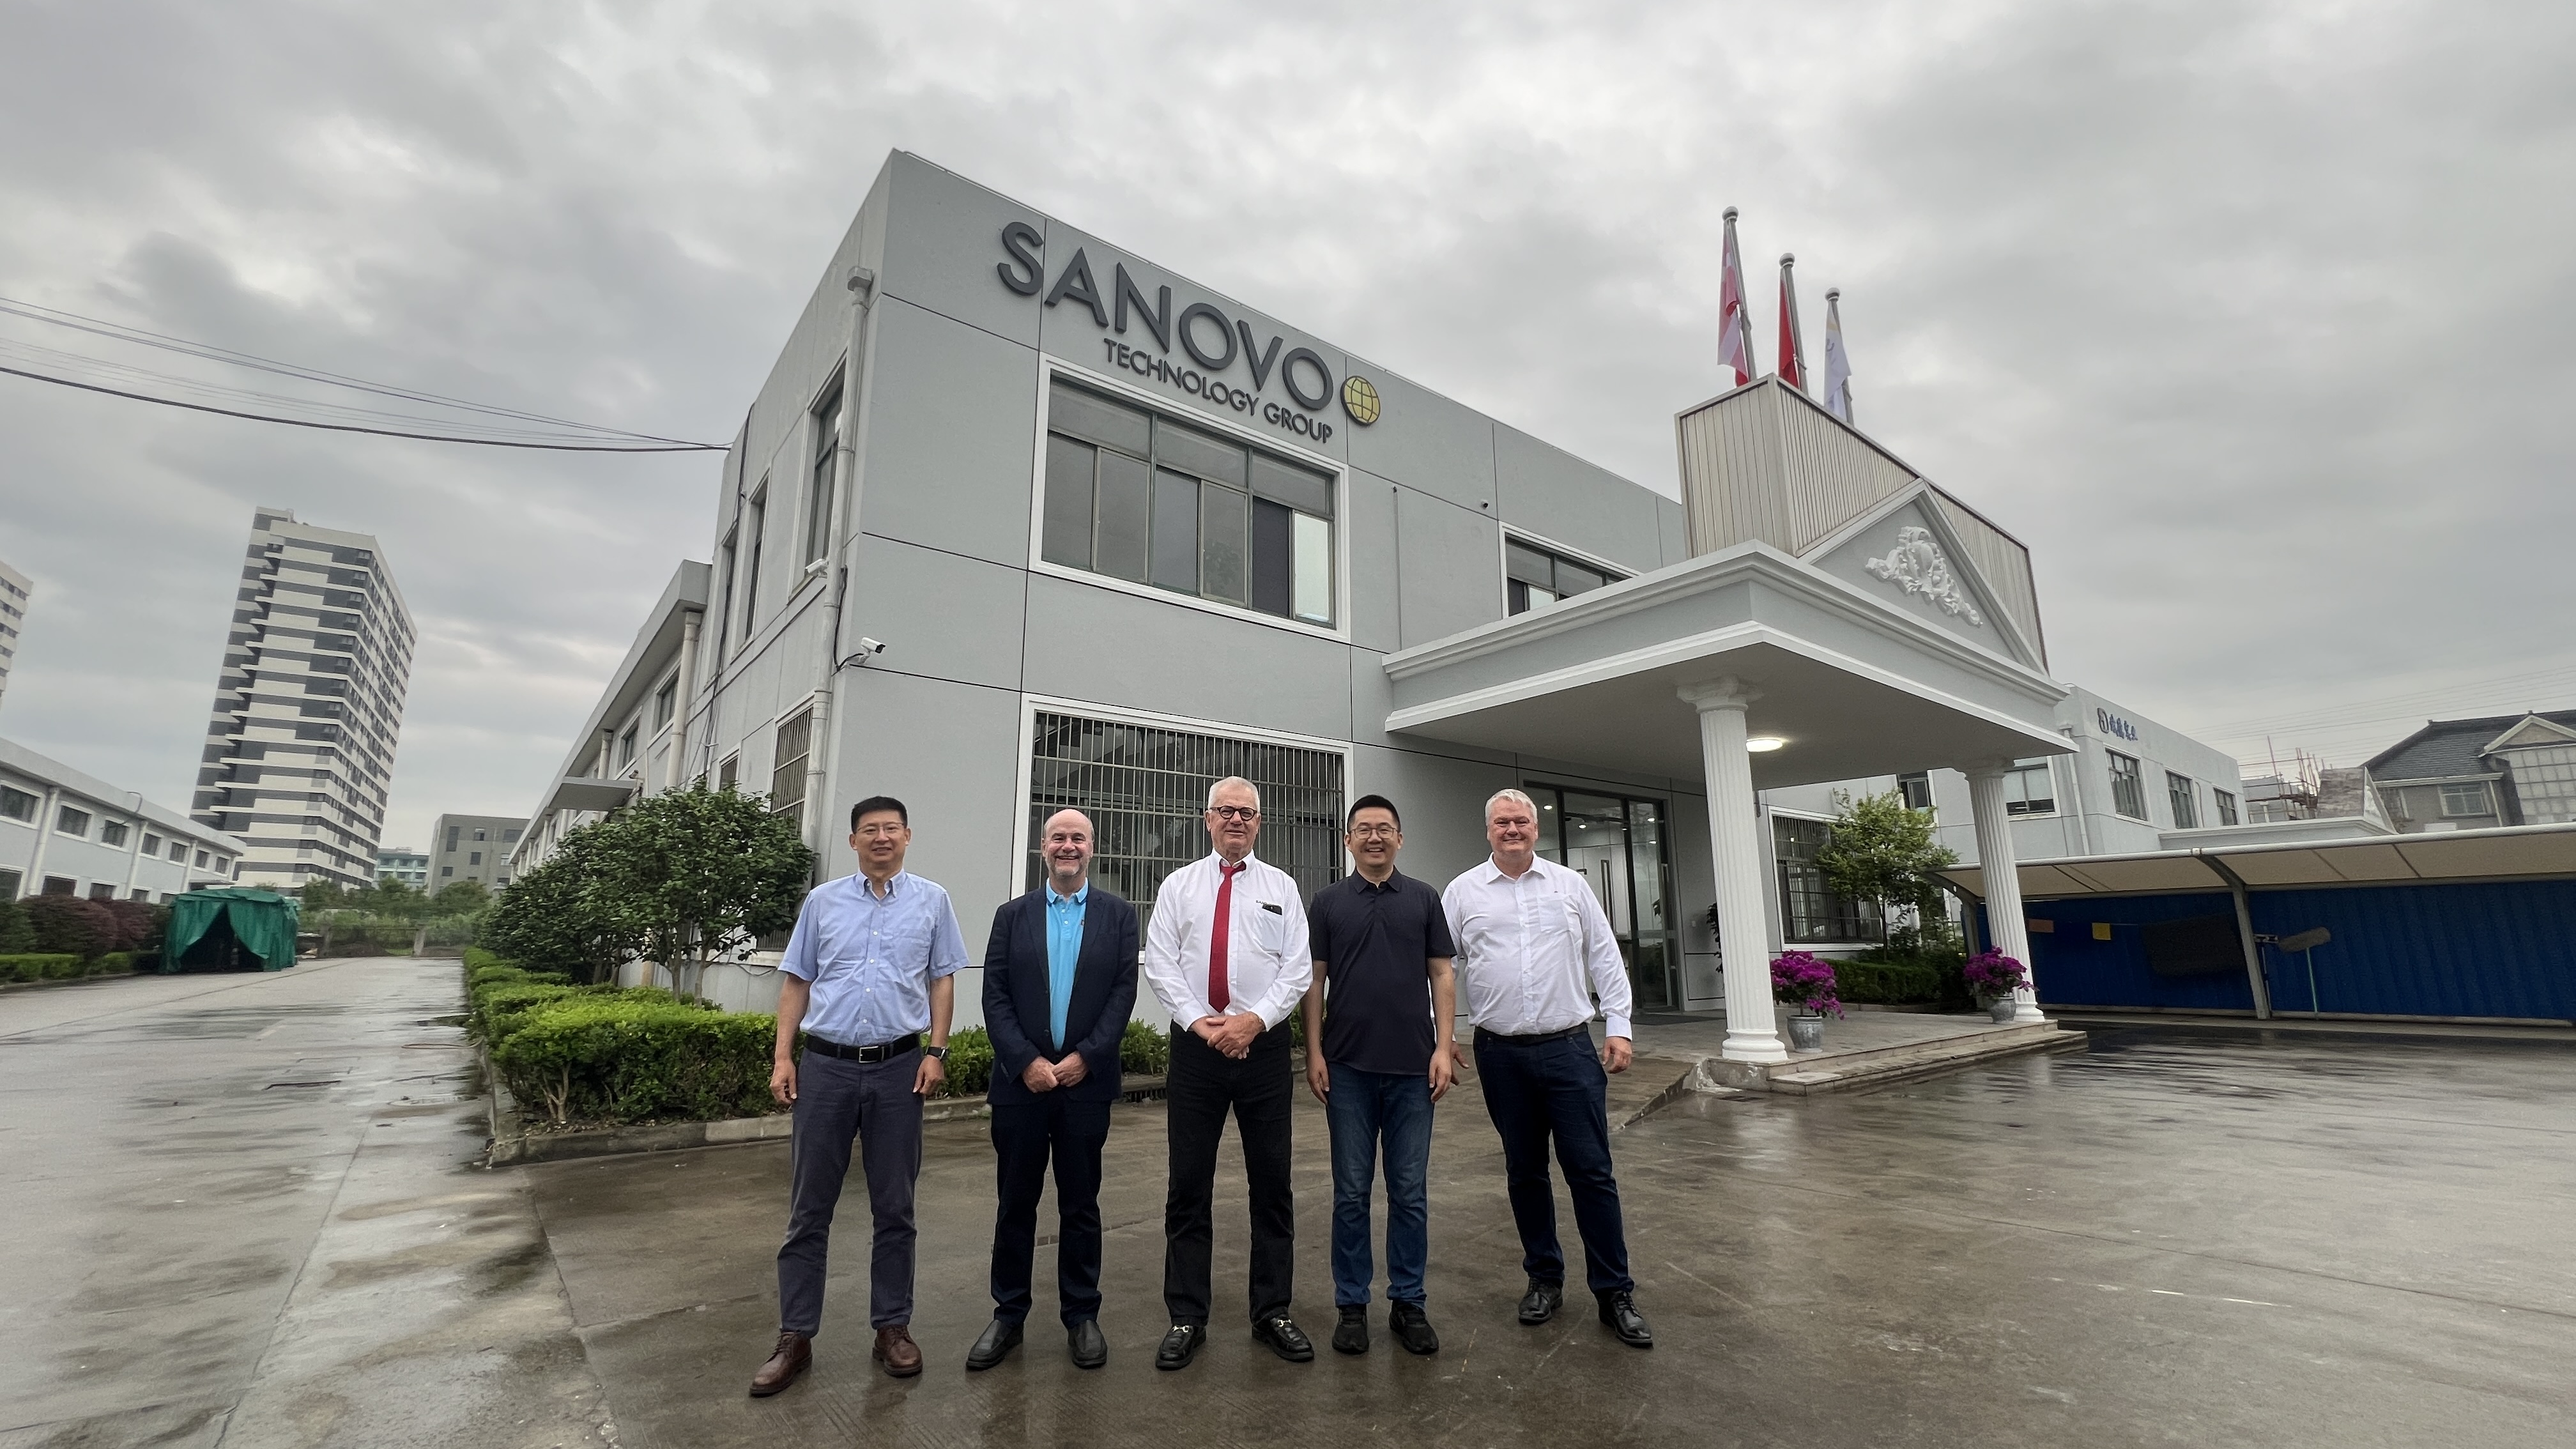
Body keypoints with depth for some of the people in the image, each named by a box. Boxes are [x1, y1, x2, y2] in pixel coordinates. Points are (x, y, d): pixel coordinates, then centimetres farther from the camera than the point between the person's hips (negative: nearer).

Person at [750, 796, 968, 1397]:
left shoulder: (931, 901, 4)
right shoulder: (822, 901, 7)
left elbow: (941, 981, 4)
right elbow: (796, 982, 8)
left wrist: (936, 1051, -4)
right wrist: (783, 1056, 1)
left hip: (899, 1067, 0)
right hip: (826, 1066, 1)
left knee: (895, 1208, 9)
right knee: (809, 1208, 8)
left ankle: (893, 1328, 23)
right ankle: (795, 1337, 21)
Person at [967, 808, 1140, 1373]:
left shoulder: (1118, 915, 2)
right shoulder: (1012, 915, 5)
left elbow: (1124, 993, -3)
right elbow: (995, 997, 0)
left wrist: (1084, 1057, -12)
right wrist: (1027, 1062, -11)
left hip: (1086, 1080, -1)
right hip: (1021, 1081, 1)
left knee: (1081, 1205, 10)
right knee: (1015, 1202, 11)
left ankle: (1082, 1316, 24)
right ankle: (1008, 1315, 26)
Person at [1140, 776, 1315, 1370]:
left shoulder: (1281, 887, 5)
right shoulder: (1178, 885, 6)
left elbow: (1298, 968, -2)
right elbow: (1159, 964, -1)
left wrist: (1254, 1019, -14)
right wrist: (1201, 1022, -11)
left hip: (1263, 1044, 0)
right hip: (1195, 1045, 0)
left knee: (1271, 1183, 8)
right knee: (1188, 1185, 6)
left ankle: (1272, 1312, 23)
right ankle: (1186, 1318, 20)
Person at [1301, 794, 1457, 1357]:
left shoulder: (1424, 899, 5)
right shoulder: (1328, 902, 3)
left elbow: (1441, 976, 5)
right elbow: (1315, 980, 3)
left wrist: (1443, 1047, -3)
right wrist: (1314, 1052, -3)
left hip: (1412, 1066, 1)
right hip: (1349, 1067, -1)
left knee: (1410, 1192, 8)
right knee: (1351, 1192, 7)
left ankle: (1408, 1303, 22)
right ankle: (1352, 1304, 20)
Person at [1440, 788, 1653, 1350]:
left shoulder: (1571, 885, 5)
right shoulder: (1463, 892, 2)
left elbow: (1605, 959, 6)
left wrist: (1619, 1027, 0)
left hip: (1569, 1048, 0)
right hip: (1501, 1054, 0)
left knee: (1591, 1169, 1)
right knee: (1524, 1171, 12)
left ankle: (1615, 1292, 15)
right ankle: (1544, 1279, 27)